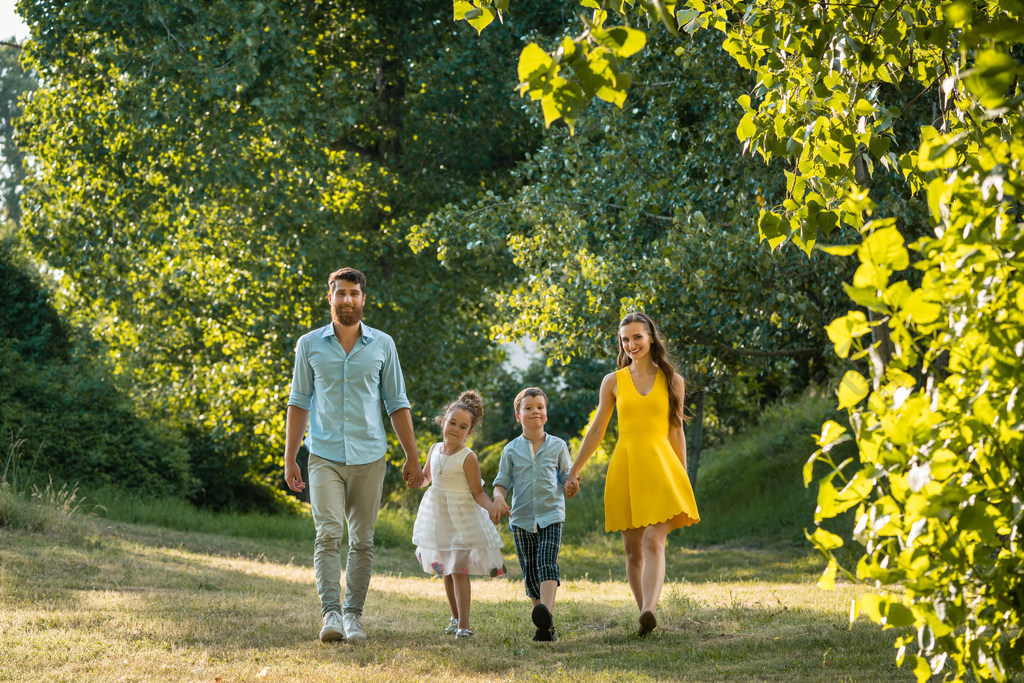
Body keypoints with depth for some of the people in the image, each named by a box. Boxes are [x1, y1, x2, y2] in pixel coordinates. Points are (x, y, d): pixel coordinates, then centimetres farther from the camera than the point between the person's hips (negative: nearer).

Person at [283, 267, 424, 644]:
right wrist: (289, 458, 5)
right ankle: (331, 614, -20)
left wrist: (412, 457, 7)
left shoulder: (382, 345, 6)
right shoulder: (309, 345, 5)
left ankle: (353, 614, 11)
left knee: (362, 541, 4)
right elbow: (299, 403, 9)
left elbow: (397, 403, 10)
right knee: (328, 534, -14)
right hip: (325, 456, -1)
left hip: (369, 457, 1)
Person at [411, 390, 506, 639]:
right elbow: (425, 477, 19)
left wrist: (493, 508, -30)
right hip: (437, 513, 6)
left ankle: (464, 625, -9)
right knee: (445, 570, 14)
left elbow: (478, 492, -12)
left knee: (458, 569, -11)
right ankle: (455, 617, 29)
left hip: (461, 516, -6)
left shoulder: (468, 457, -15)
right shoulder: (435, 450, 2)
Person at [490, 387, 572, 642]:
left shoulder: (558, 446, 7)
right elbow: (501, 482, 9)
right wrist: (499, 499, -12)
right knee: (530, 573, 3)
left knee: (547, 563, -23)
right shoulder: (511, 450, 7)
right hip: (522, 518, 2)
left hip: (551, 515, -2)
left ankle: (546, 614, -39)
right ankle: (546, 627, 13)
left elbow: (566, 478, 12)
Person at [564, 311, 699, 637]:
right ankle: (644, 615, 10)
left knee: (654, 542, -18)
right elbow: (596, 430, 13)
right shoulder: (613, 382, 9)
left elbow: (676, 432, 14)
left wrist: (682, 479, 15)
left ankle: (649, 611, -32)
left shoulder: (672, 381, 9)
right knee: (633, 550, 2)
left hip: (660, 466, -2)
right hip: (624, 467, 2)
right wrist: (573, 471, 9)